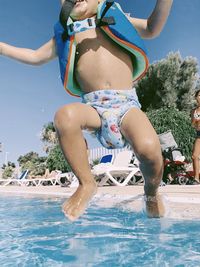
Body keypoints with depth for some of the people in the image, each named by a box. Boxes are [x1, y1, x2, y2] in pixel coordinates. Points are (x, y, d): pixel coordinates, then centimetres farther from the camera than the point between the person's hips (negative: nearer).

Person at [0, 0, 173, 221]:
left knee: (149, 149, -29)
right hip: (93, 107, 1)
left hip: (126, 104, 0)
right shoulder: (66, 36, 21)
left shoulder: (116, 20, 20)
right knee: (64, 116, -34)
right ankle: (86, 183, -12)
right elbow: (34, 57, 29)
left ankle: (151, 193, 6)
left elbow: (152, 29, 11)